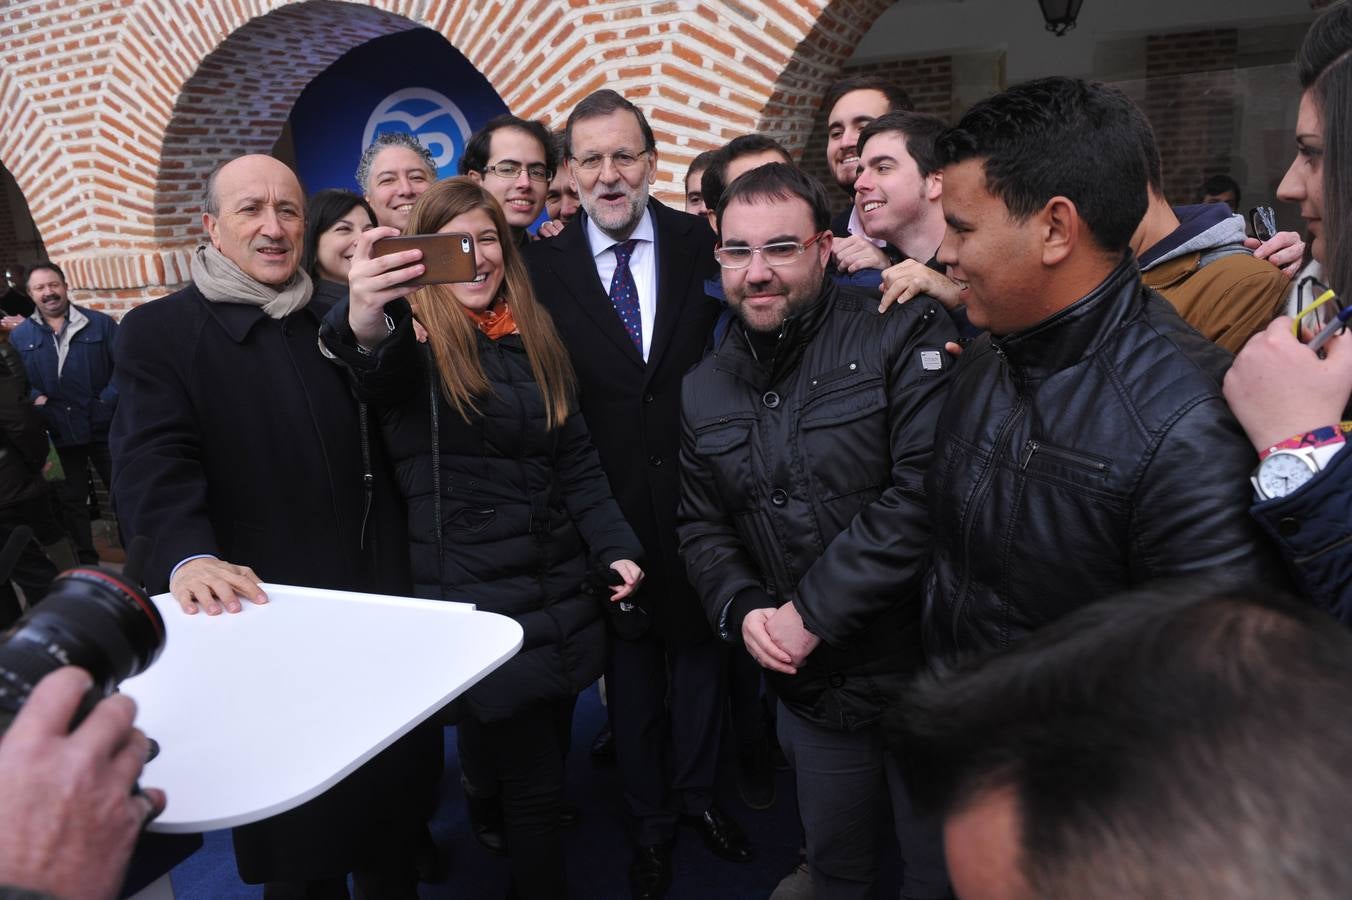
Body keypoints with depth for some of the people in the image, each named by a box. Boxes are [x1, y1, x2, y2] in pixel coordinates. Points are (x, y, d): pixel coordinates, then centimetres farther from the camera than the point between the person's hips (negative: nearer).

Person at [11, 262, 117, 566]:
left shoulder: (99, 323, 0)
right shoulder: (20, 336, 6)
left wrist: (110, 398, -14)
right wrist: (34, 397, -11)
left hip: (105, 427, -2)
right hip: (58, 433, 2)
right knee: (71, 501, 11)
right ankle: (87, 564, 24)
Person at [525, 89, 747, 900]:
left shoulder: (701, 243, -5)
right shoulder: (544, 265, -7)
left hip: (696, 498, 1)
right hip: (609, 507, -1)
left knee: (700, 649, 19)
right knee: (632, 664, 16)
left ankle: (698, 794, 44)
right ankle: (652, 821, 38)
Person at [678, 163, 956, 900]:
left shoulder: (906, 336, -13)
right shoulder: (704, 391, 5)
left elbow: (927, 490, -23)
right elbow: (701, 525, 11)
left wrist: (814, 609, -22)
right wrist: (740, 609, -8)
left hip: (925, 670, -4)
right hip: (809, 683, 4)